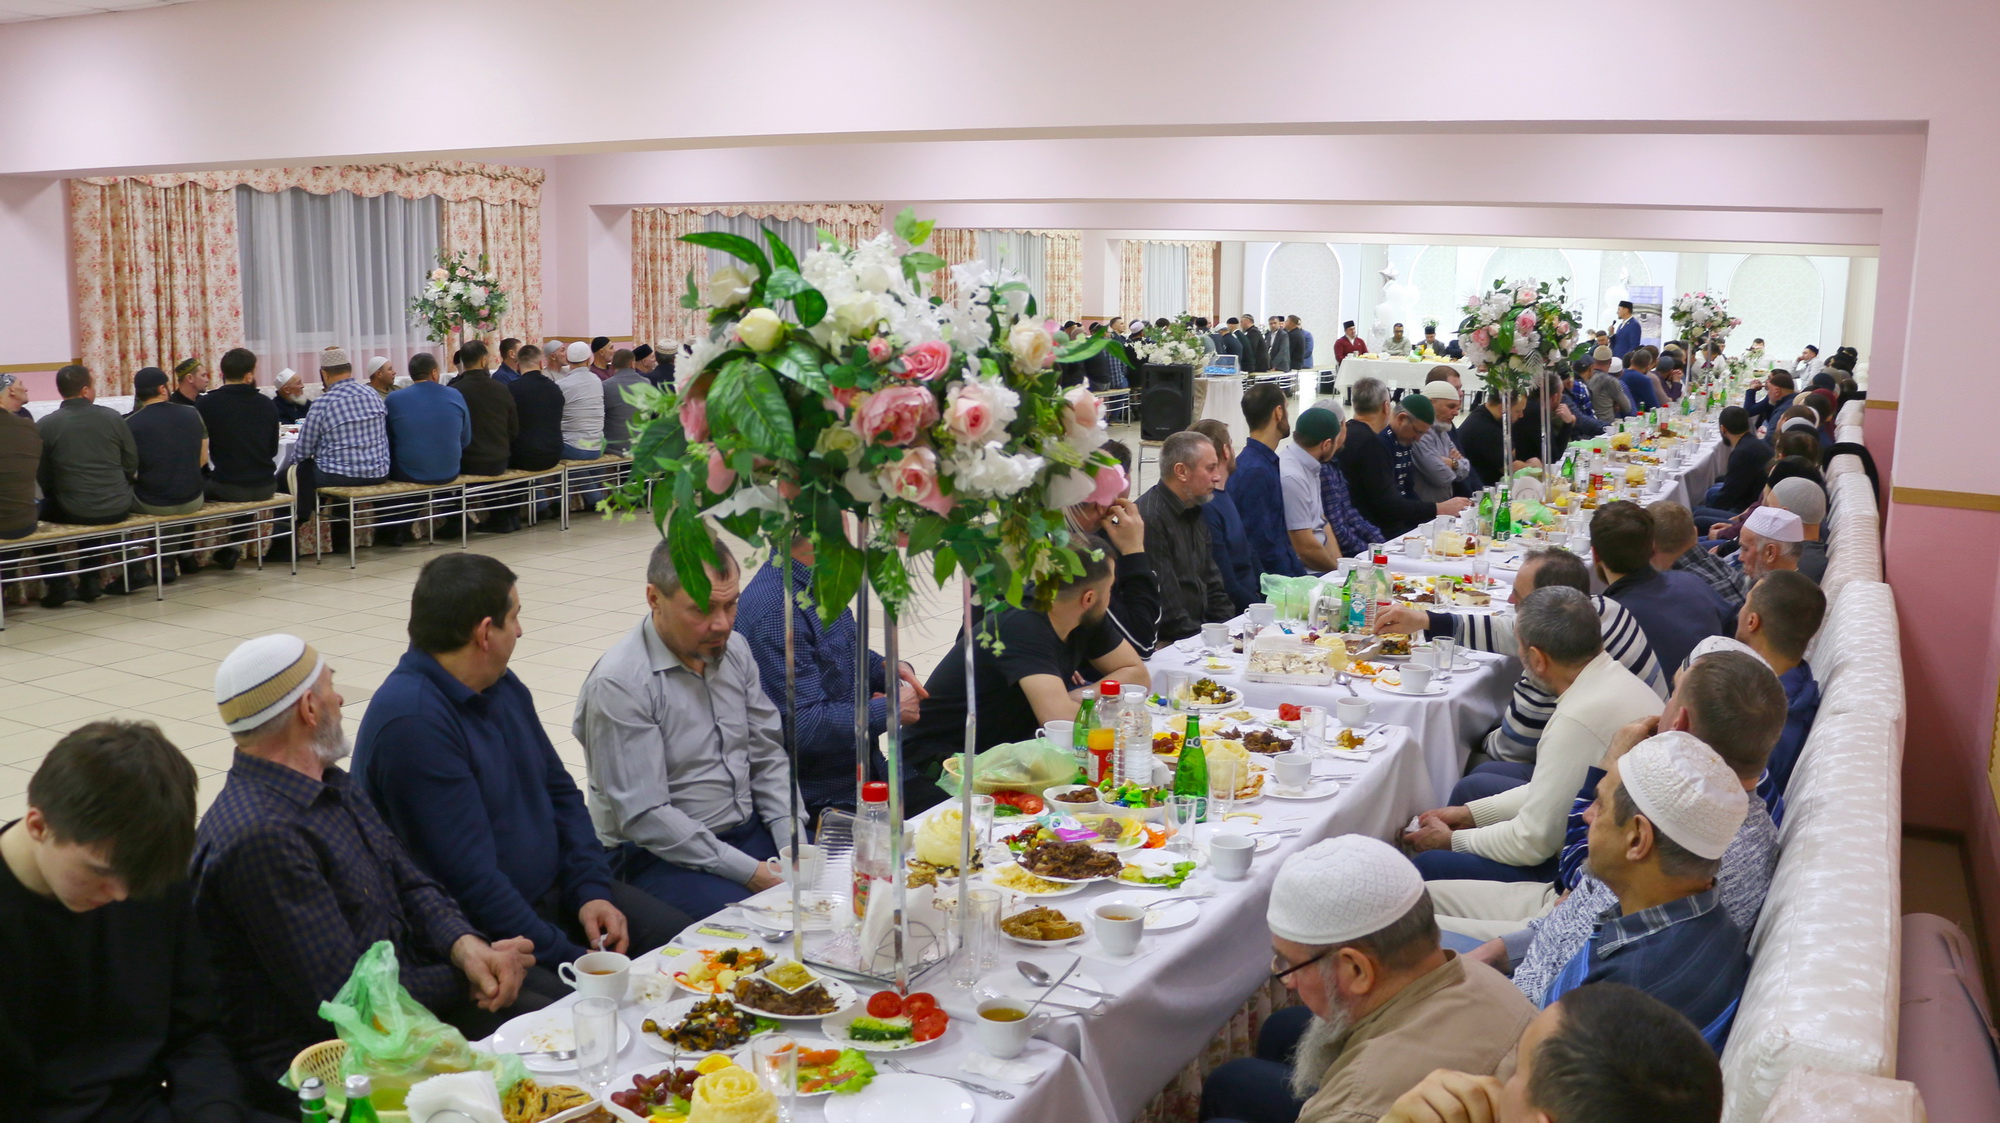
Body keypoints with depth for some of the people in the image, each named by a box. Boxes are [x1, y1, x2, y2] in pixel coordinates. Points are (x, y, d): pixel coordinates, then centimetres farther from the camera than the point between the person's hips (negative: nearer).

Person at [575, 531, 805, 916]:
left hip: (748, 828, 7)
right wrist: (750, 872, -20)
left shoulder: (734, 649, 6)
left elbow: (768, 758, 10)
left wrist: (793, 848, -6)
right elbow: (644, 817, -19)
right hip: (657, 856, -7)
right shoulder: (618, 683, -17)